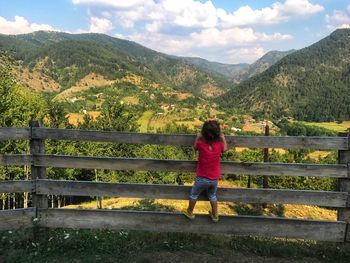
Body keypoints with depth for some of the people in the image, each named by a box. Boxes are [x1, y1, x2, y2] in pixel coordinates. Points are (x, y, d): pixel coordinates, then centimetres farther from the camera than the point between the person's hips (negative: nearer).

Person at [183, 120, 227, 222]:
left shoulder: (201, 144, -21)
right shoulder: (219, 145, -15)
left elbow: (195, 147, 3)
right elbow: (225, 149, 9)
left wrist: (198, 137, 14)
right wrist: (222, 137, 17)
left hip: (202, 178, -2)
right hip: (214, 179, 3)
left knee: (194, 194, 23)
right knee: (212, 195, 28)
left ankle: (189, 212, 39)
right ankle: (215, 215, 39)